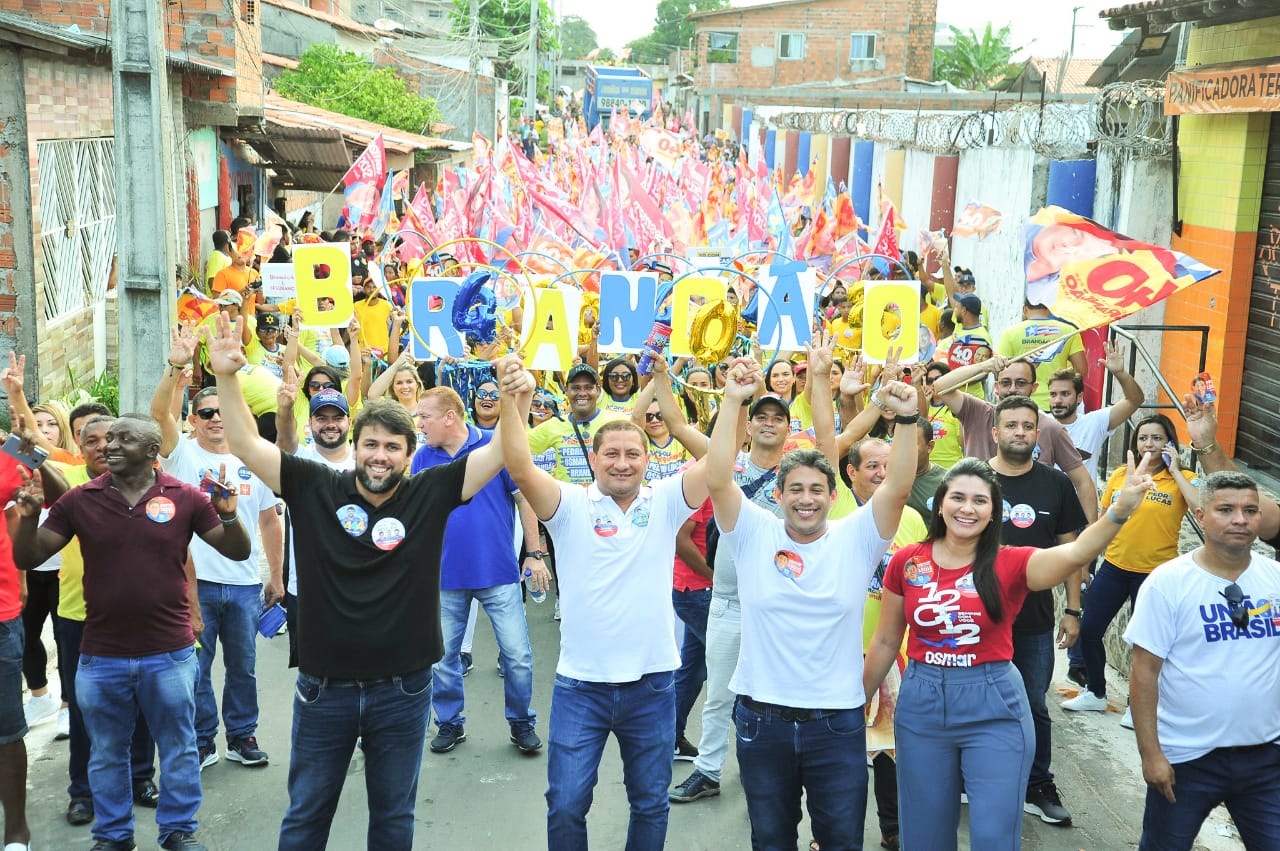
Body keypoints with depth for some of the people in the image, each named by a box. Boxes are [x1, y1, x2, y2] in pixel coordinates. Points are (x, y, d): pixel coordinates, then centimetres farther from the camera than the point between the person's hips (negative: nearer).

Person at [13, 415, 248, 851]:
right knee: (107, 754, 16)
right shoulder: (79, 500, -2)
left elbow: (238, 552, -2)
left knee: (177, 748, 12)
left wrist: (228, 515, -21)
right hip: (100, 657, 1)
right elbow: (27, 559, 0)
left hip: (170, 655, -1)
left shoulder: (186, 498, -5)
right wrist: (28, 516, -18)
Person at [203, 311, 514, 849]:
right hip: (323, 688, 0)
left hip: (402, 690, 0)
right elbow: (246, 445, -8)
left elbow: (501, 452, -10)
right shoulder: (315, 488, -5)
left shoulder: (430, 494, -5)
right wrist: (226, 377, -20)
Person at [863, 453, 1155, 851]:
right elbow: (886, 641, 9)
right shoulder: (906, 562, -1)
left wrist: (1121, 508, -44)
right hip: (921, 703, 2)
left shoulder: (1011, 564, -8)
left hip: (994, 708, -2)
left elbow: (1075, 553, -28)